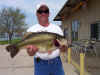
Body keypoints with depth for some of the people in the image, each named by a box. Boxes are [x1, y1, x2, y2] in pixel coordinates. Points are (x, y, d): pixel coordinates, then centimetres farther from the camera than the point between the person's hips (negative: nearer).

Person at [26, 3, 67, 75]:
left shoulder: (57, 28, 5)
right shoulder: (31, 30, -2)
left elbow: (63, 49, 5)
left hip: (57, 62, 2)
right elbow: (30, 53, -5)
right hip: (40, 64, -2)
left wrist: (62, 47, -17)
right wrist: (32, 51, -27)